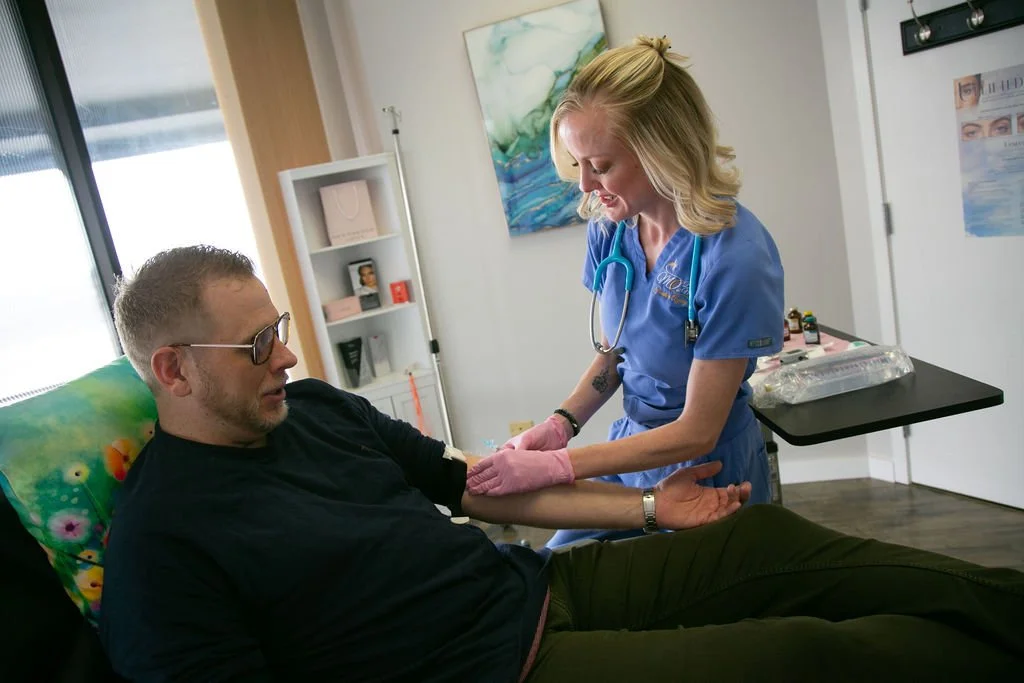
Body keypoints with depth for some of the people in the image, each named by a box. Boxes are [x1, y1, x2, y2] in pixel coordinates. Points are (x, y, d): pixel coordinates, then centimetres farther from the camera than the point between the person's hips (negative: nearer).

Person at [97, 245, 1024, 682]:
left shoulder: (313, 406, 7)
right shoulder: (162, 540, -13)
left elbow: (470, 483, 11)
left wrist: (647, 507, 10)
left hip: (545, 585, 8)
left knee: (770, 539, 2)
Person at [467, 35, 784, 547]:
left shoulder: (735, 257, -27)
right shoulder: (610, 226, -9)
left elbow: (696, 432, -22)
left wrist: (553, 466, -27)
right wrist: (560, 423, -11)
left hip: (704, 471, -5)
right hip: (632, 446, 6)